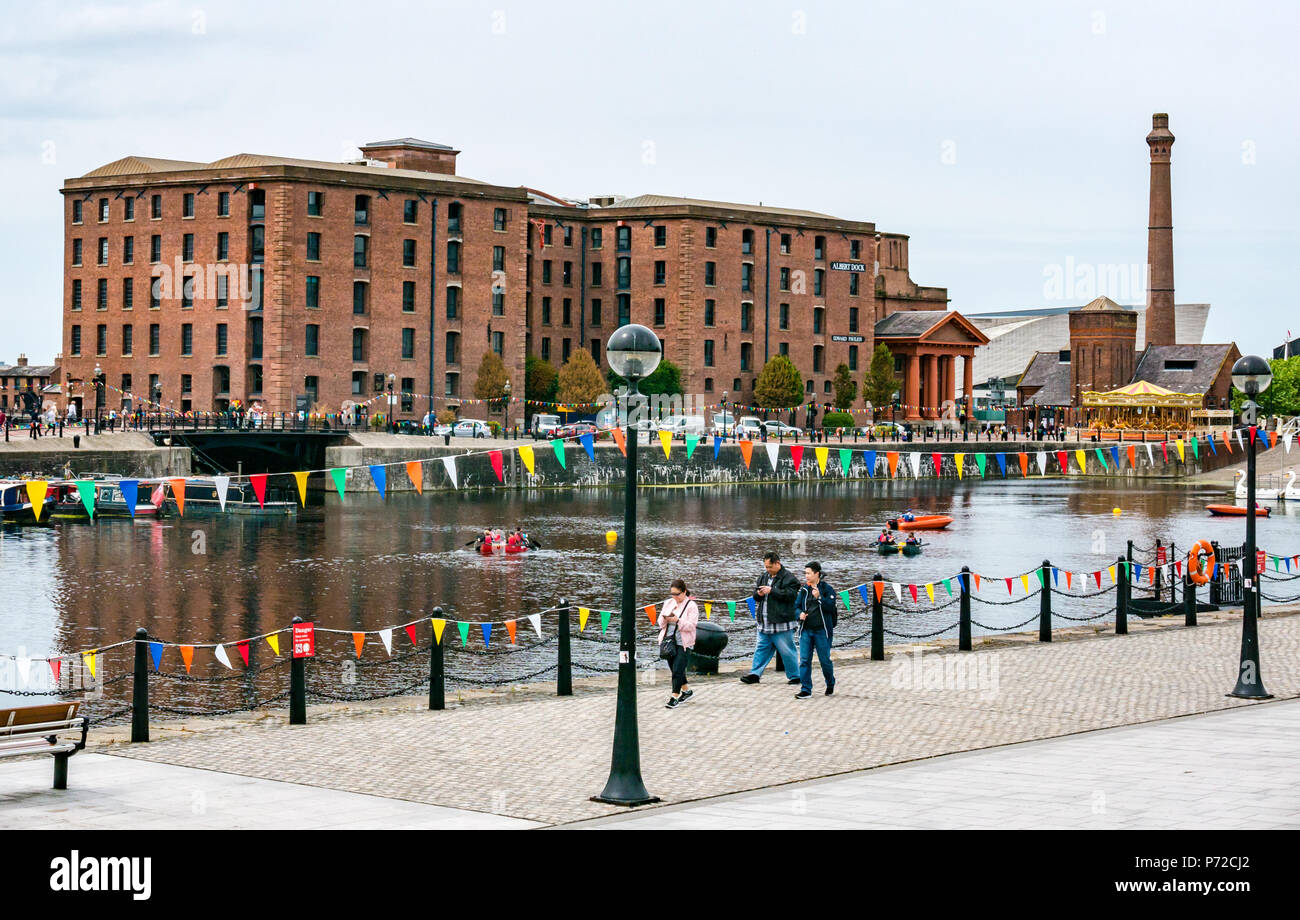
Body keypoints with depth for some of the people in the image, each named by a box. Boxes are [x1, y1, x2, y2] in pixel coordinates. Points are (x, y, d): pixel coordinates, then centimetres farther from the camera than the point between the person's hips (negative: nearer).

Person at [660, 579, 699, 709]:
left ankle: (675, 697, -6)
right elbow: (660, 620, 11)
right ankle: (686, 691, 34)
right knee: (674, 668, 15)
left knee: (677, 670, -11)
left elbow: (691, 625, -15)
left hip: (683, 643, -6)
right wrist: (665, 619, -12)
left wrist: (677, 620, -27)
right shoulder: (668, 603, 11)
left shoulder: (691, 606, -7)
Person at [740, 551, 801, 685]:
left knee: (787, 651, -1)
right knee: (761, 648, 11)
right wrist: (758, 594, -4)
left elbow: (790, 594, -21)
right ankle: (755, 674, 17)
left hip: (781, 624, -7)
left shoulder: (788, 578, -9)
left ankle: (795, 676, 9)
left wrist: (771, 590, -21)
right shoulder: (764, 576, 14)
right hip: (764, 624, 7)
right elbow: (755, 595, 21)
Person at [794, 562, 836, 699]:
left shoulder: (827, 589, -4)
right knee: (804, 660, -2)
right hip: (806, 630, 4)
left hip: (821, 630, -4)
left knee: (825, 660, 6)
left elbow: (830, 607, -12)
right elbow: (797, 605, 15)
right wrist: (800, 613, -6)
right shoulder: (804, 589, 9)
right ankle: (806, 690, 0)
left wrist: (819, 597, -23)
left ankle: (830, 684, 30)